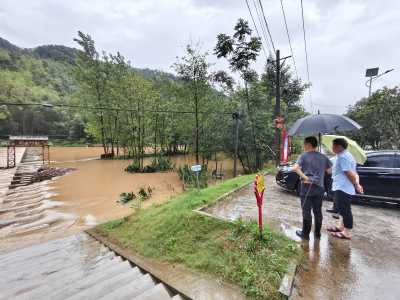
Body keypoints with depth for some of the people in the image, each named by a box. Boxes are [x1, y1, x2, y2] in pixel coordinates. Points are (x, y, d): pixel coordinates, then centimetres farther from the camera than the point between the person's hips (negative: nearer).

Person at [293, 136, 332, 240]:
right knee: (318, 211, 16)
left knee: (306, 211, 5)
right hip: (319, 187, 4)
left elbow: (296, 168, -24)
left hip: (307, 187, -4)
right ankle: (317, 233, 27)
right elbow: (329, 171, 8)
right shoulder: (323, 157, 3)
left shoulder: (304, 156, -9)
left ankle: (305, 234, 15)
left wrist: (305, 177, -18)